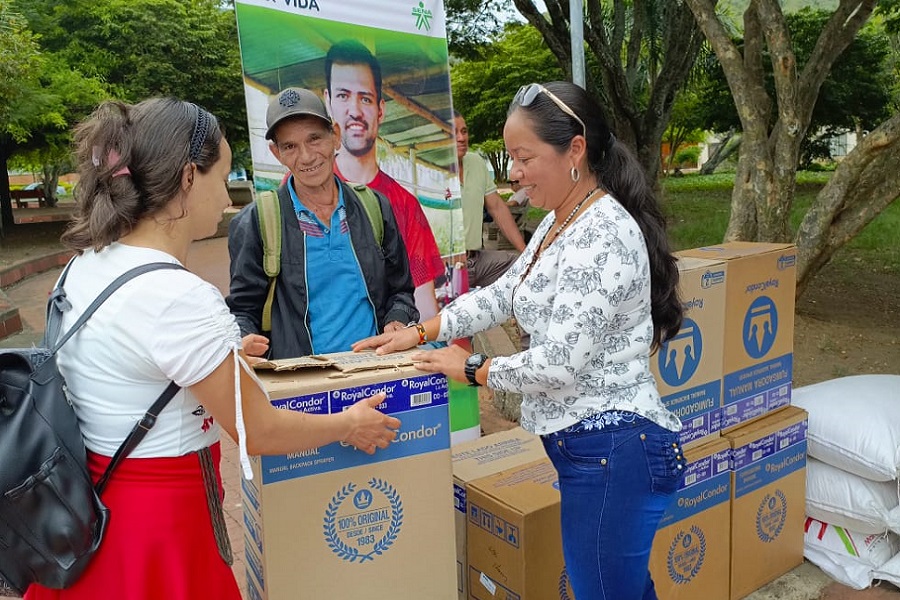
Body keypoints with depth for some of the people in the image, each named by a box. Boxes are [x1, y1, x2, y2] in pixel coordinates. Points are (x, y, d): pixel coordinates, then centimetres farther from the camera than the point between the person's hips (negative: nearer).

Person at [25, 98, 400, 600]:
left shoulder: (86, 265, -1)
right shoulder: (178, 298, -27)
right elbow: (258, 431, -19)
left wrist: (228, 355, 23)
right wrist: (348, 426, -3)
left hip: (90, 499, 8)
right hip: (159, 518, -8)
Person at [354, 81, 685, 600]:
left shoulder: (603, 235, -21)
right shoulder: (557, 223, 9)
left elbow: (557, 364, -23)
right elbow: (503, 294, 18)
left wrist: (472, 369, -8)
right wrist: (421, 332, 11)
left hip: (614, 451, -9)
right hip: (583, 442, 9)